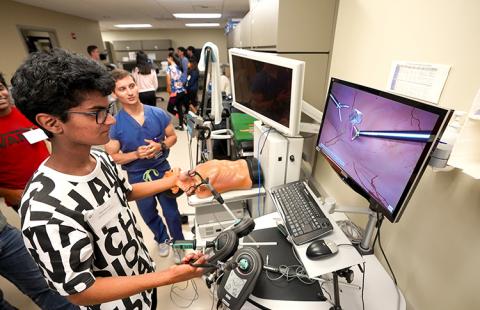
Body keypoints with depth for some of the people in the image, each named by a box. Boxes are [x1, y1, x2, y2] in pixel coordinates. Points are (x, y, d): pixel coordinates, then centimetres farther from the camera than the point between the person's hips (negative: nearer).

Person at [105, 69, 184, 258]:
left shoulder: (158, 114, -12)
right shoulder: (114, 124, -15)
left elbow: (172, 137, 0)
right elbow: (112, 157, -10)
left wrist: (161, 146, -20)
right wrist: (136, 154, -26)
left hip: (162, 169, 0)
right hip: (137, 177, 0)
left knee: (171, 211, 13)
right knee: (149, 215, 21)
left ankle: (179, 243, 41)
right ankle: (162, 239, 51)